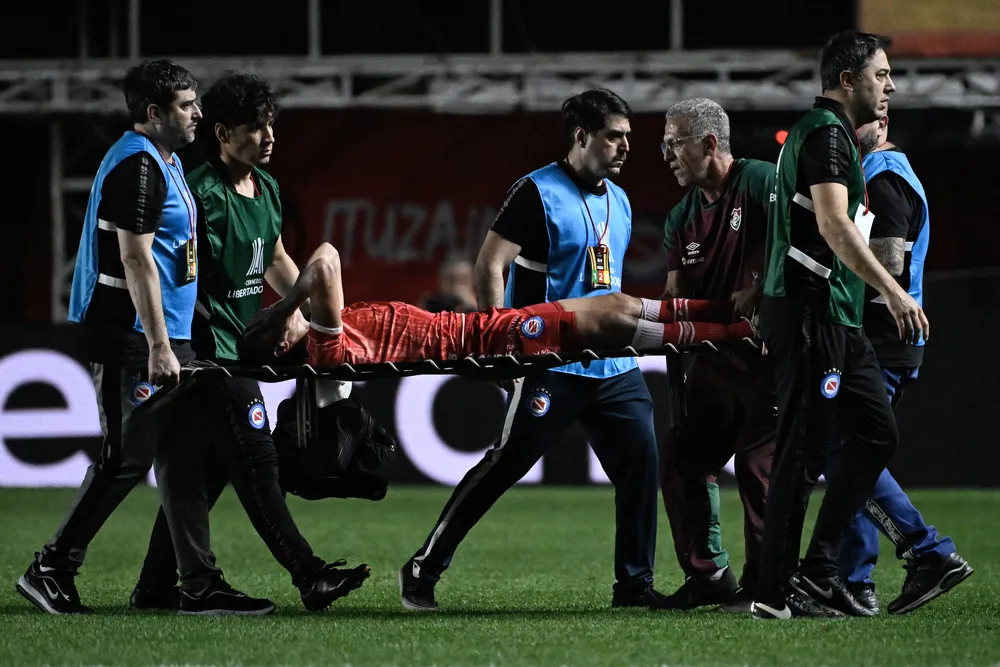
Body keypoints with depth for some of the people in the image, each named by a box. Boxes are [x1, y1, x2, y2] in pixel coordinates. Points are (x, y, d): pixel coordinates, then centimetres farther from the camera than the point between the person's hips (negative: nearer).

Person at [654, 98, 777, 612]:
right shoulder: (683, 218, 14)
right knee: (680, 456, 6)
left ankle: (763, 584, -1)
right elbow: (676, 297, 11)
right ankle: (708, 575, 16)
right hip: (715, 353, 8)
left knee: (757, 463, -10)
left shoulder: (761, 182, -9)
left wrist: (758, 290, -22)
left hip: (769, 351, -8)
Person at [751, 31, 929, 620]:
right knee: (804, 451, -7)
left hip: (837, 317, 11)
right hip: (811, 312, -11)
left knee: (878, 433, 10)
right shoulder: (827, 133, -12)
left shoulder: (830, 132, 21)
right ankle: (776, 592, -4)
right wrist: (894, 293, -27)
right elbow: (834, 224, -24)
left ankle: (819, 567, 12)